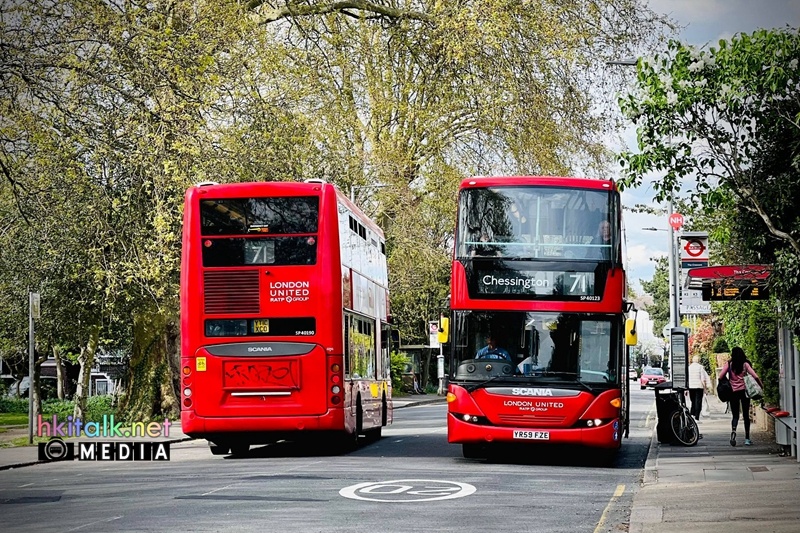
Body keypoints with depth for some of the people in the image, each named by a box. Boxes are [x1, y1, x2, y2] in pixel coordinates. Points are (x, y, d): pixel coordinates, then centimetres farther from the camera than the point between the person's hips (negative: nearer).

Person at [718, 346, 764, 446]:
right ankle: (747, 439, 11)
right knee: (746, 415, 10)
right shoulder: (745, 364, -1)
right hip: (744, 391, 0)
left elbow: (720, 376, -8)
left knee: (735, 415, 5)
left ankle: (733, 430, -26)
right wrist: (762, 386, 7)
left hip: (733, 392, 0)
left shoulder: (729, 364, -1)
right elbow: (756, 376, -7)